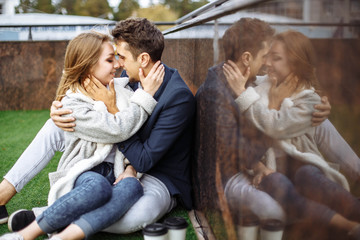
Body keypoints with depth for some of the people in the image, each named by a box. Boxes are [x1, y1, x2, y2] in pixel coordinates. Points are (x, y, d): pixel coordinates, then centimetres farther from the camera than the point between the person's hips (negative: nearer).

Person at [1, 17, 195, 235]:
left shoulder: (179, 97, -26)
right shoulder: (132, 78, -4)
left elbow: (144, 161, -27)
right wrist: (60, 110, -14)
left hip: (160, 179, -7)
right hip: (124, 162, 7)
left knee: (134, 216, -42)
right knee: (56, 131, 0)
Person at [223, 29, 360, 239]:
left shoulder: (309, 99, -3)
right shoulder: (263, 86, 8)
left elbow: (274, 126, -20)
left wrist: (243, 92, -19)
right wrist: (264, 164, -16)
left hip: (299, 166, -1)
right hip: (272, 170, 2)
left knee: (307, 176, -37)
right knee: (273, 182, -34)